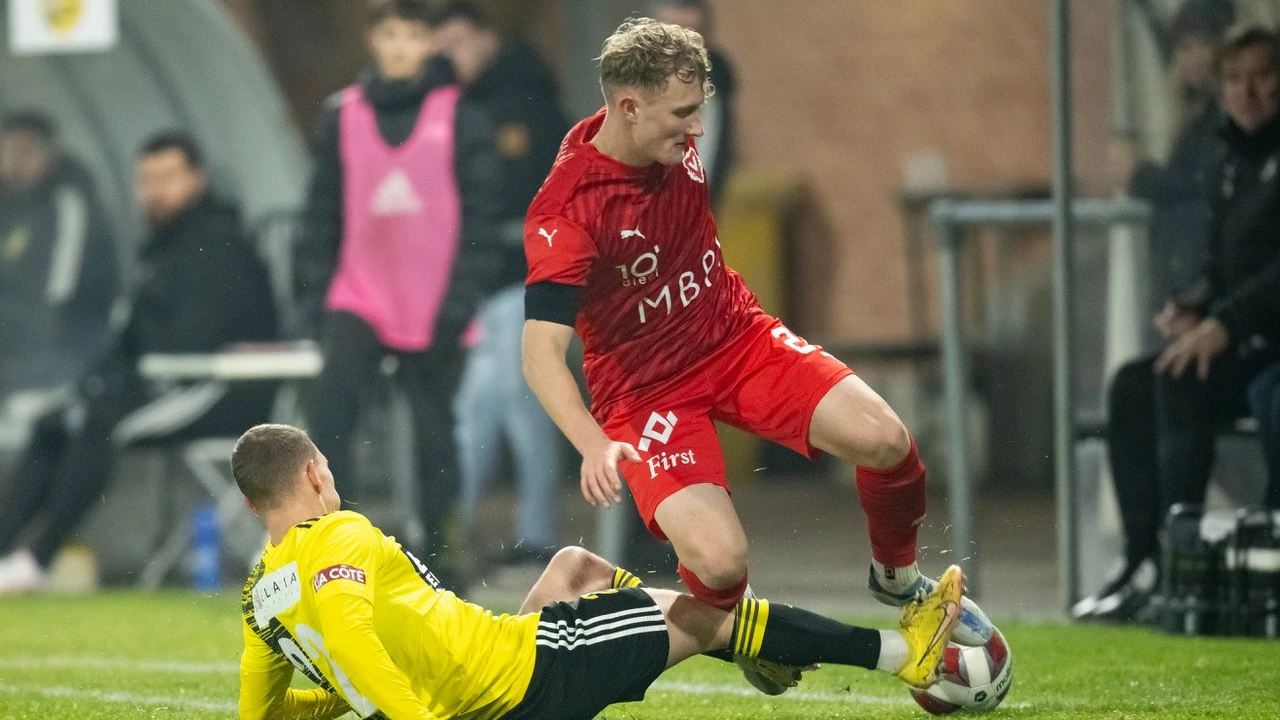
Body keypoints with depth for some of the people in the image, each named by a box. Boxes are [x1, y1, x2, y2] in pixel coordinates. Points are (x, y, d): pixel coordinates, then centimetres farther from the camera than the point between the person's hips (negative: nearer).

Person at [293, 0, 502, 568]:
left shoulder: (460, 118, -1)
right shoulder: (342, 117, 6)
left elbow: (479, 217, -3)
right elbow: (322, 212, 8)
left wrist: (460, 302, -9)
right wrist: (314, 293, 1)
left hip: (434, 313, -1)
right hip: (359, 302, 1)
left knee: (435, 437, 6)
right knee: (328, 414, -19)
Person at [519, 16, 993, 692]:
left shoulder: (678, 144, -6)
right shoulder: (564, 211, -26)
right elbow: (541, 352, -31)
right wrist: (594, 446, -46)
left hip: (734, 335, 5)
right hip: (645, 390, -5)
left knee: (884, 439, -16)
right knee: (719, 563, -25)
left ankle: (897, 577, 15)